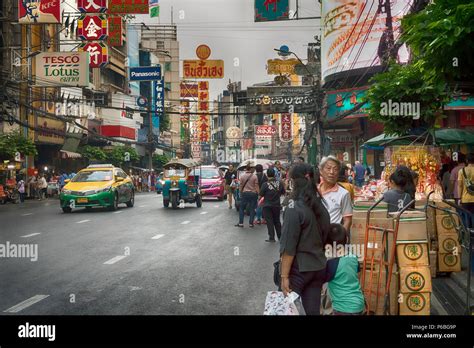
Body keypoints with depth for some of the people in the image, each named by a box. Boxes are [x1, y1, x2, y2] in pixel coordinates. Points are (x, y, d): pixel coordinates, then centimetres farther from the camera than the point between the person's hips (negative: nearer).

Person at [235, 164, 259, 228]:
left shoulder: (242, 176, -2)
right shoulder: (254, 176, -5)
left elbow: (241, 185, 2)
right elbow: (256, 186, -5)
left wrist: (240, 192, 14)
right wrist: (258, 194, 0)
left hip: (244, 193, 0)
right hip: (253, 193, 0)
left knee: (241, 208, 9)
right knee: (252, 209, 6)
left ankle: (240, 223, 6)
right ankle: (251, 223, 7)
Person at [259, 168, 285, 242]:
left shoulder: (265, 184, -16)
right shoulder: (279, 183, -6)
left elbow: (261, 195, -10)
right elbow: (283, 192, 7)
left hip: (267, 206, -4)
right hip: (277, 205, 4)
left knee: (269, 222, 2)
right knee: (277, 221, 17)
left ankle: (271, 237, 1)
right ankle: (280, 236, 25)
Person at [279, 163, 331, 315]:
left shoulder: (294, 208, -16)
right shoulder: (321, 207, 6)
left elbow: (288, 247, -17)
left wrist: (284, 276, -14)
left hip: (299, 268, -7)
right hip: (319, 267, 7)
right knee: (313, 310, 12)